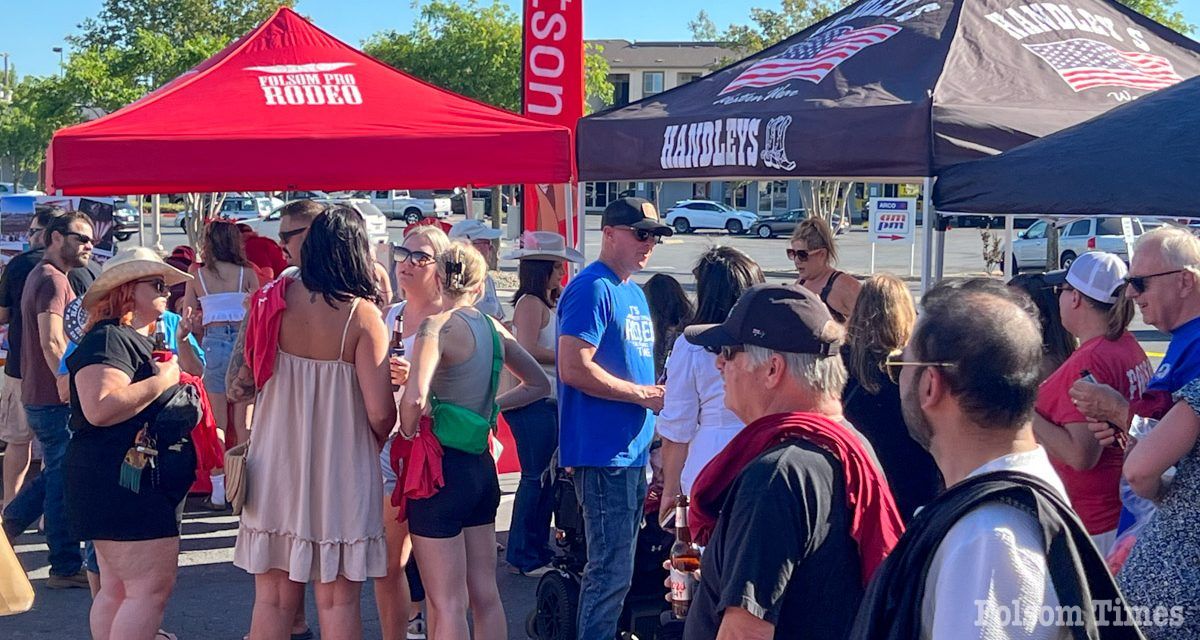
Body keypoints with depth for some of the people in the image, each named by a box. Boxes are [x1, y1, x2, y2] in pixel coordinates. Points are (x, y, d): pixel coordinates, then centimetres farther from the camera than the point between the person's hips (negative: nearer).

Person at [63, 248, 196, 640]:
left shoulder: (139, 341, 19)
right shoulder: (107, 339, -14)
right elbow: (100, 408, -30)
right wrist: (162, 379, -18)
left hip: (141, 486, 11)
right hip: (123, 486, -11)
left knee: (117, 591, 13)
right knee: (151, 587, -13)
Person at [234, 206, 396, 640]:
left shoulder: (274, 300, -2)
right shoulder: (361, 314, -14)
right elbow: (380, 412, -17)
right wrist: (377, 441, 3)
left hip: (275, 469, 3)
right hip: (339, 471, -3)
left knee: (273, 597, 11)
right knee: (337, 601, 7)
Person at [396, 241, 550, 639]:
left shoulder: (438, 327, -15)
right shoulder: (494, 328, 6)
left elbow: (414, 398, -30)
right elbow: (538, 385, 19)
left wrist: (408, 437, -11)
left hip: (442, 468, -7)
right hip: (481, 466, 7)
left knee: (447, 604, -1)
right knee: (485, 595, 14)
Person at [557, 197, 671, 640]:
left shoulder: (634, 293, 17)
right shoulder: (593, 288, -13)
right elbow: (574, 368, -21)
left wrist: (658, 394, 8)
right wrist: (644, 394, -15)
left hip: (632, 452, 10)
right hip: (603, 453, -10)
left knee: (612, 569, 16)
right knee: (612, 572, -6)